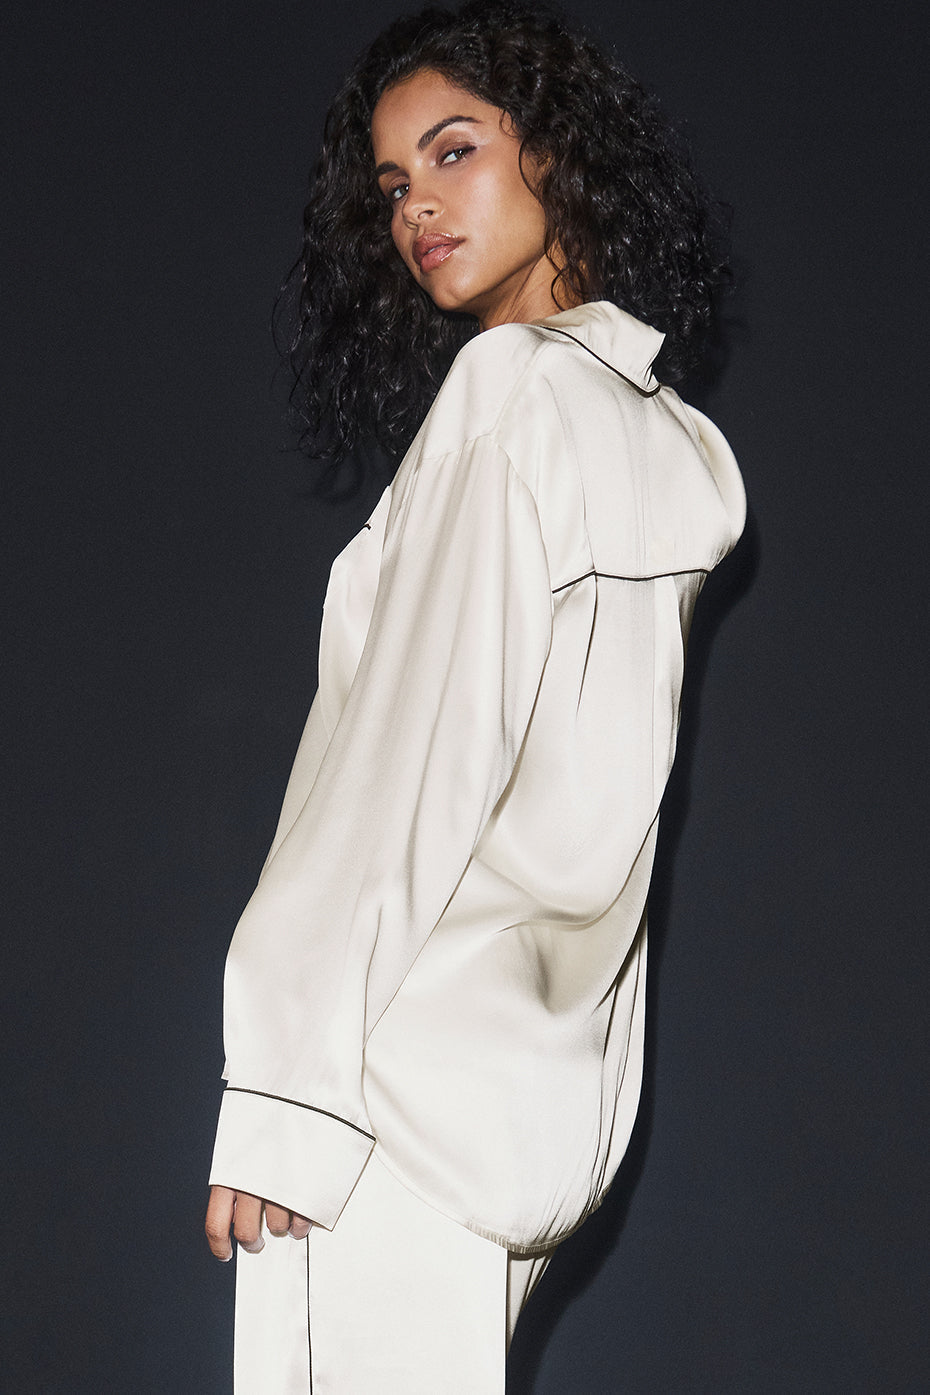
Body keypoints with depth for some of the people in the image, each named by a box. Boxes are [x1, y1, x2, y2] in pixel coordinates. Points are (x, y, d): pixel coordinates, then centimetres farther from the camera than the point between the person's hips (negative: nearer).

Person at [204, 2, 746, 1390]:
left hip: (413, 1063, -8)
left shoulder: (512, 386, -8)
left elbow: (416, 749, -15)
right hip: (557, 1089, 8)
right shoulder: (674, 445, 16)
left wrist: (285, 1090, -15)